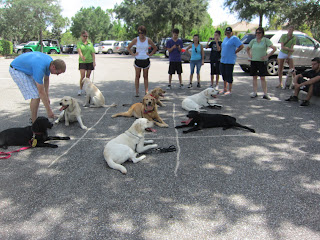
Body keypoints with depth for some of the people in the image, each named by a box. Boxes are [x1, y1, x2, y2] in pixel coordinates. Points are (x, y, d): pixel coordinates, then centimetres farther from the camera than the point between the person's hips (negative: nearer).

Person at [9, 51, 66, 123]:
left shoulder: (50, 62, -11)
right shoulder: (40, 68, -37)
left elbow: (46, 79, 5)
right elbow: (41, 92, -33)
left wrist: (47, 96, 0)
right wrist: (49, 111, -28)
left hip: (26, 68, 9)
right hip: (16, 70, -9)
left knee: (36, 94, 8)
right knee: (36, 96, -14)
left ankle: (33, 119, 20)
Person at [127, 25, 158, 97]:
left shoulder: (148, 40, 3)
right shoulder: (136, 40, 1)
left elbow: (155, 48, 14)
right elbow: (128, 47, 11)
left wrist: (150, 54, 3)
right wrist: (133, 54, 1)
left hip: (146, 60, 0)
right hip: (138, 60, 0)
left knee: (145, 77, 3)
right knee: (137, 76, 2)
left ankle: (146, 92, 7)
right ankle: (137, 92, 6)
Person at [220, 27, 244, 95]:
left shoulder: (234, 38, -8)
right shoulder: (225, 38, 17)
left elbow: (241, 46, -15)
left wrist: (235, 52, -12)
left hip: (230, 61, -8)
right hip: (222, 60, 8)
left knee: (229, 75, -4)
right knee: (224, 74, 13)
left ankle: (229, 90, 5)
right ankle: (225, 89, 24)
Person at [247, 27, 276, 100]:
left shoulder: (266, 40, -4)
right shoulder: (253, 41, 9)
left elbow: (274, 48, -9)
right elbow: (247, 49, 25)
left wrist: (267, 56, -12)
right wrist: (249, 55, 11)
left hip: (262, 61, -4)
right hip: (253, 61, 4)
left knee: (262, 78, -4)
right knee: (254, 77, 7)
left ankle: (265, 94, 0)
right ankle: (255, 92, 14)